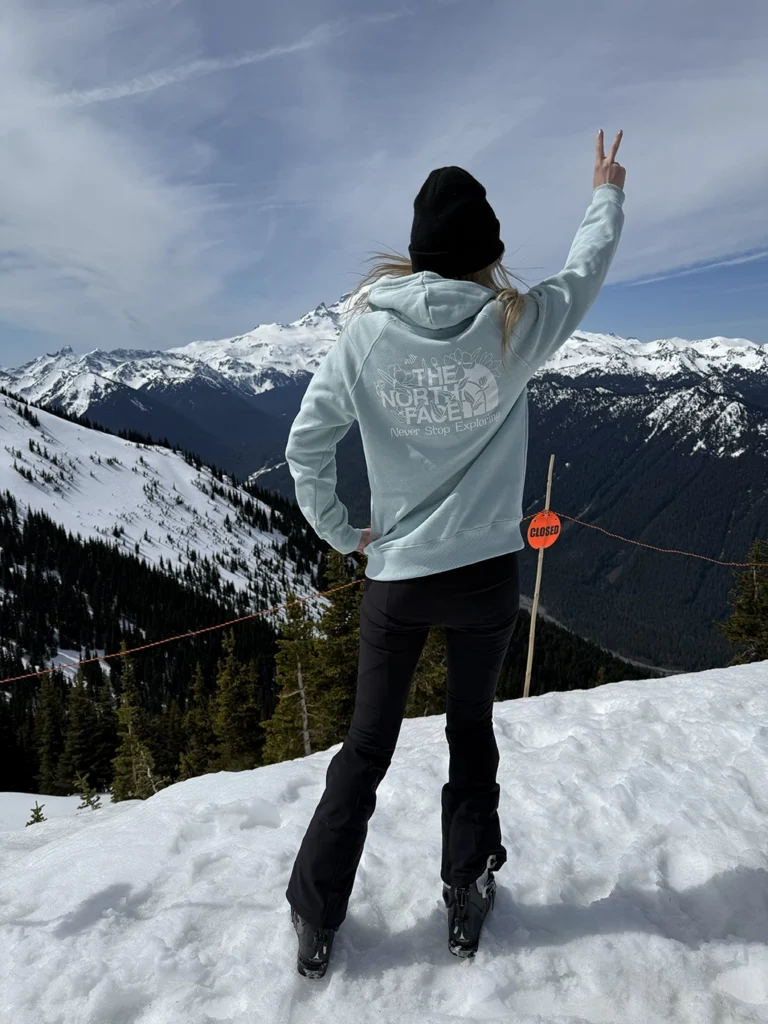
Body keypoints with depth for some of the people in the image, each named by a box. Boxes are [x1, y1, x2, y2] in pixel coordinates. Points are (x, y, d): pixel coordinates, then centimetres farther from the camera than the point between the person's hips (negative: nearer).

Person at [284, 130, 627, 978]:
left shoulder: (366, 334, -8)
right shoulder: (514, 329, -9)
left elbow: (305, 447, -5)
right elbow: (587, 270, 12)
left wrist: (340, 534, 7)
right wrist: (608, 193, 30)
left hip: (395, 579, 1)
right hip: (486, 575, 0)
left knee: (366, 746, 15)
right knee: (471, 733, 20)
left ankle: (316, 920, 26)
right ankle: (467, 897, 34)